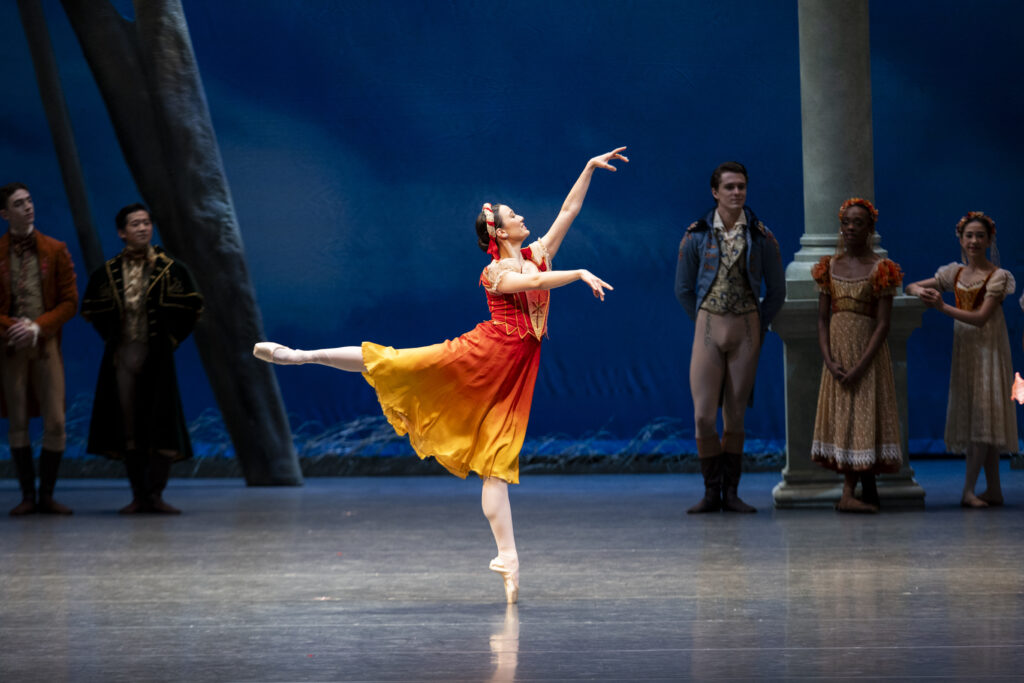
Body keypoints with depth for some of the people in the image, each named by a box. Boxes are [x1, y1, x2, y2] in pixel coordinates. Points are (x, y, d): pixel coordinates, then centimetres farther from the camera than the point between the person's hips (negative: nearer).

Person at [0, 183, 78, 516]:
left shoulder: (56, 250, 6)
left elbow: (70, 302, 3)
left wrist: (37, 327, -10)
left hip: (46, 342, 1)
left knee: (55, 423, -5)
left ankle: (47, 495, 7)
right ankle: (27, 495, 11)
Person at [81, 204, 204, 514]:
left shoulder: (171, 269, 1)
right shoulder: (107, 273, 6)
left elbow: (193, 307, 7)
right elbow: (91, 310, 18)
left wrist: (172, 338, 1)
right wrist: (112, 338, 10)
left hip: (157, 357, -2)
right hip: (121, 356, 2)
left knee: (161, 422, -7)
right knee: (128, 425, 2)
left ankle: (156, 494, 0)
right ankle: (139, 495, 8)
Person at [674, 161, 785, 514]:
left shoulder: (761, 237, 0)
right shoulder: (696, 236, 0)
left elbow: (776, 291, 9)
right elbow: (683, 289, 11)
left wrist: (757, 328, 6)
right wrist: (704, 324, 9)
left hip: (747, 331, 0)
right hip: (708, 329, 0)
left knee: (735, 416, 4)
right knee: (704, 415, -6)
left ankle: (731, 492, 10)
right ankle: (711, 492, 4)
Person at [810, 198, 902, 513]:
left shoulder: (880, 269, -5)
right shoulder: (829, 267, 8)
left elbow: (883, 324, -10)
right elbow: (822, 319, 5)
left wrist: (859, 367, -17)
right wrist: (830, 362, -9)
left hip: (868, 352, -4)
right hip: (837, 350, 4)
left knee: (862, 416, -7)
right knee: (841, 415, 1)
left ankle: (849, 494, -9)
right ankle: (868, 494, 4)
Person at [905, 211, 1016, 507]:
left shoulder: (998, 277, -8)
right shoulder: (954, 274, 9)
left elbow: (981, 318, -17)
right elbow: (910, 287, 12)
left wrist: (943, 307, -21)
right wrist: (920, 291, -12)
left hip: (988, 349, -6)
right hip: (964, 349, 6)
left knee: (984, 413, -11)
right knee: (970, 415, 4)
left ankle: (969, 489, -16)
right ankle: (993, 489, 9)